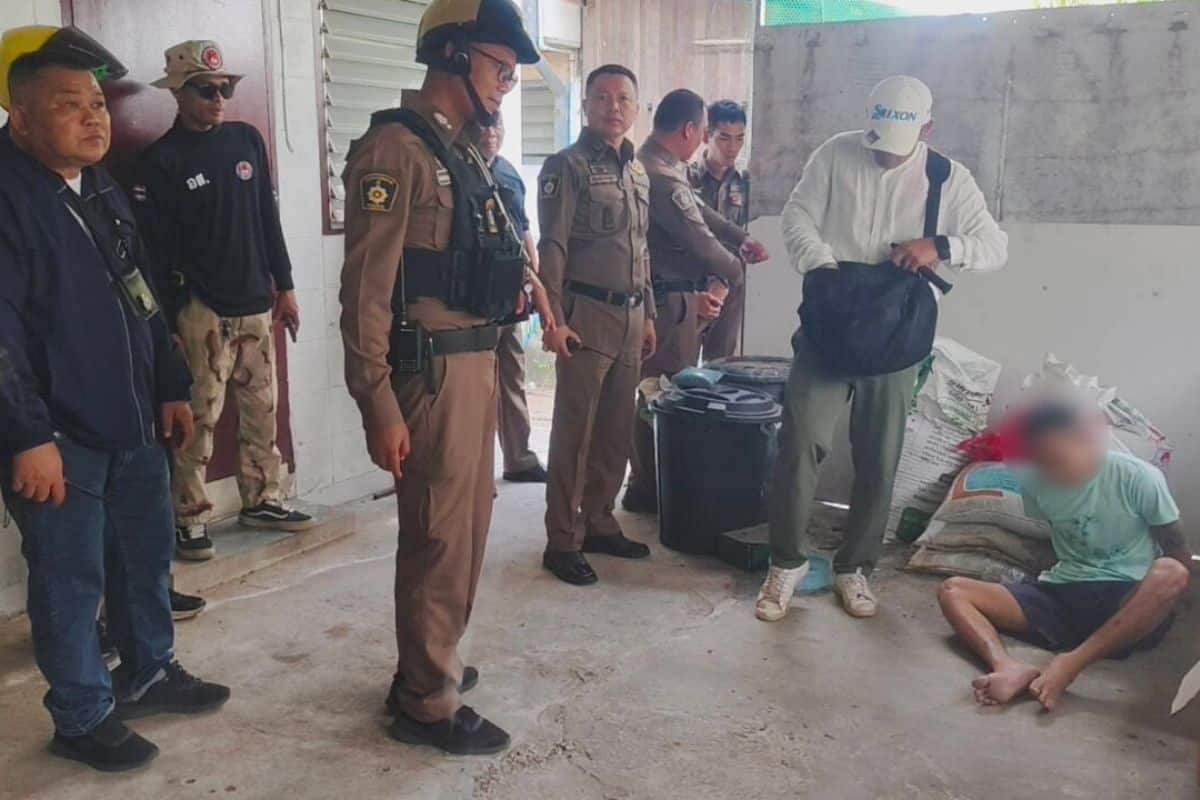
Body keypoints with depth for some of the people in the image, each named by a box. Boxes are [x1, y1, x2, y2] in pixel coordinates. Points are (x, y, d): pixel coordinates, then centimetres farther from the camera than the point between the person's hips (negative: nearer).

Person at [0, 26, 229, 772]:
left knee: (148, 553, 19)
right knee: (72, 581, 5)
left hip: (131, 421, 8)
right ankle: (83, 718, 23)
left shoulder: (106, 191, 11)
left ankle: (149, 671, 39)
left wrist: (171, 389, 16)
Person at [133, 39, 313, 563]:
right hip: (202, 311, -5)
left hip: (255, 304, 6)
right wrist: (176, 317, -13)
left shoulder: (247, 140, 10)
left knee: (262, 408, 11)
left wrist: (284, 287, 12)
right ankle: (190, 518, 5)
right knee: (199, 417, -5)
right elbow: (159, 250, -8)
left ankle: (261, 500, 24)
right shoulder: (160, 160, -5)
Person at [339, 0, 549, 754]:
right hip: (433, 372, -9)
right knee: (441, 537, 1)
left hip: (476, 361, 9)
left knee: (463, 526, 19)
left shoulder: (463, 152, 15)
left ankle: (428, 664, 37)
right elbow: (366, 288, -19)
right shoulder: (396, 149, -14)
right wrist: (380, 407, -21)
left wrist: (516, 273, 7)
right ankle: (428, 702, 18)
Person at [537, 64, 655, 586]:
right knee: (574, 432, -2)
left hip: (630, 317, 7)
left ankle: (599, 523, 25)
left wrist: (648, 315, 19)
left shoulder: (638, 172, 17)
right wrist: (553, 319, -19)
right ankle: (562, 542, 6)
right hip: (586, 315, -7)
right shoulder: (567, 166, -5)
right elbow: (551, 248, -12)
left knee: (616, 430, 12)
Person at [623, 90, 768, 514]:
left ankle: (649, 482, 25)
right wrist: (735, 271, -1)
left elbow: (699, 212, 22)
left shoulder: (659, 167, 12)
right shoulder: (661, 177, -21)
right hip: (669, 303, -11)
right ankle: (649, 488, 8)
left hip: (674, 297, 11)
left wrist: (741, 238, 17)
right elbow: (699, 238, -17)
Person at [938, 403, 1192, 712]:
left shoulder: (1138, 477, -10)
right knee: (953, 590, -14)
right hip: (1063, 596, 4)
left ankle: (1069, 665, -36)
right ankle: (1009, 667, -42)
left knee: (1169, 573, -37)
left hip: (1127, 604, -3)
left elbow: (1180, 557, -3)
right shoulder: (1035, 482, 1)